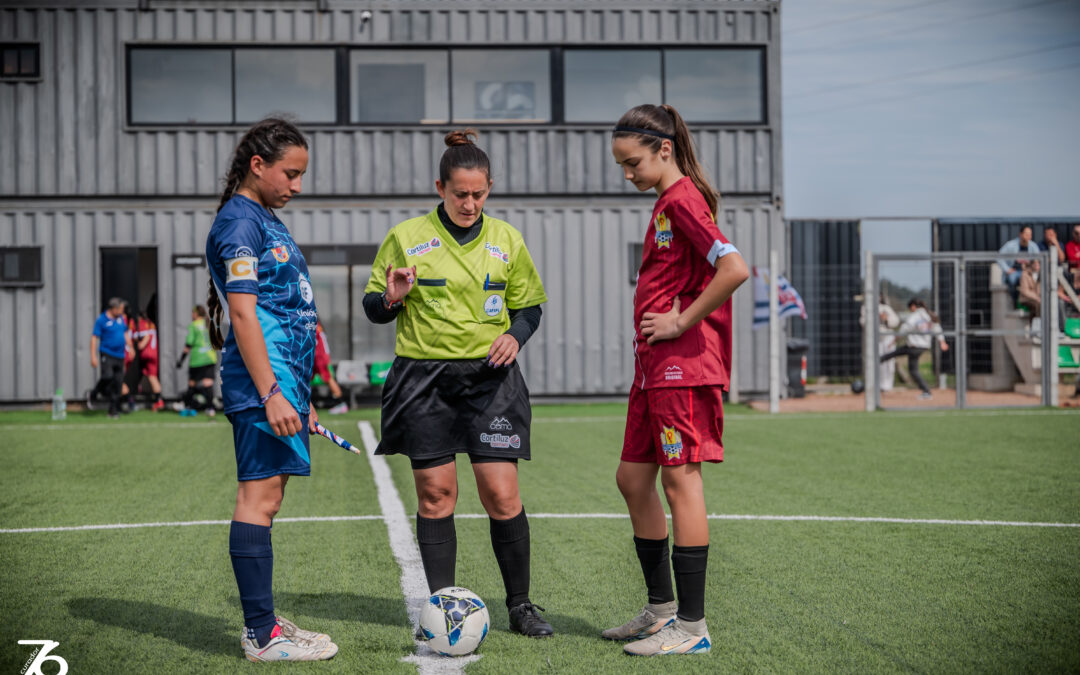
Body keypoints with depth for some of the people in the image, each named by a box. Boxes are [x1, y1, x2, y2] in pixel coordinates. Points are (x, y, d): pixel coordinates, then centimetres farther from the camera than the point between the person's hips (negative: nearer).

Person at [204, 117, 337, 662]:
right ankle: (261, 636, -4)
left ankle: (265, 625, 16)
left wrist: (300, 395, 25)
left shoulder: (266, 220, 21)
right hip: (261, 383, -10)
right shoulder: (239, 221, -9)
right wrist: (272, 394, -22)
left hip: (283, 381, 10)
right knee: (259, 498, -7)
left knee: (266, 499, 11)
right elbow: (242, 313, -16)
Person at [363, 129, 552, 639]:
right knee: (435, 494, 0)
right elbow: (373, 308, 7)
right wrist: (391, 298, -16)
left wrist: (515, 334, -5)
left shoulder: (506, 240, 8)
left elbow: (528, 305, 16)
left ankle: (520, 605, 9)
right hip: (424, 380, -1)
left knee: (502, 494, -6)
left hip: (490, 377, 1)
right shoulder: (405, 238, 2)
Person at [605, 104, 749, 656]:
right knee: (633, 478, 13)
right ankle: (662, 608, 24)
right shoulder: (667, 203, 17)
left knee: (680, 480, -5)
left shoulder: (683, 200, -13)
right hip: (655, 367, 10)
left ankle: (692, 627, 2)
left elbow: (735, 269, -26)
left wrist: (681, 322, -18)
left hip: (684, 365, -10)